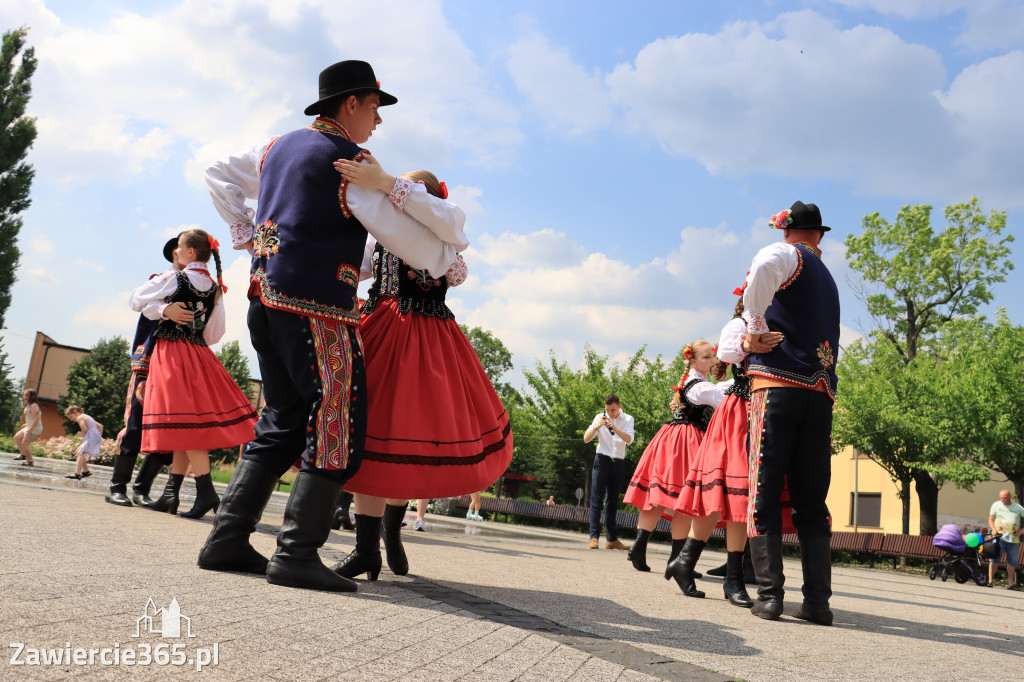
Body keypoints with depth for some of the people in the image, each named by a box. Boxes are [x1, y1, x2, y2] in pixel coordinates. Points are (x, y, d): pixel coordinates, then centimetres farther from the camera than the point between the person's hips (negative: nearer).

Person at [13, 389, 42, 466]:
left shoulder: (33, 406, -22)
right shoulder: (28, 405, 10)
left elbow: (37, 419, -26)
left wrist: (30, 430, -25)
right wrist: (27, 425, 17)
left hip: (35, 428, -10)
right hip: (29, 427, 10)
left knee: (25, 443, -4)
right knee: (17, 437, 18)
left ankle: (30, 461, 8)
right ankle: (23, 454, 27)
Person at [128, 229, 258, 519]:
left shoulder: (172, 279, -6)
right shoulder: (215, 288, 11)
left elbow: (135, 300, 0)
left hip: (171, 351, -7)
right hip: (199, 354, 7)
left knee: (184, 423, -10)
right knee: (186, 424, 7)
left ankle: (206, 492, -16)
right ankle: (170, 494, 11)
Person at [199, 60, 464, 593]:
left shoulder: (280, 146, 18)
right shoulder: (349, 162, -8)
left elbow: (219, 175, 31)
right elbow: (402, 234, -8)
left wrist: (246, 232, 25)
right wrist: (447, 257, 10)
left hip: (265, 299, 9)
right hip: (316, 309, -9)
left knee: (281, 424, 14)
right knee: (337, 428, -4)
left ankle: (227, 540, 12)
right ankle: (297, 554, -7)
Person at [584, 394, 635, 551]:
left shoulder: (628, 419, 6)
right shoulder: (600, 417, 6)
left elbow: (629, 439, -11)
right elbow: (586, 439, -1)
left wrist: (614, 428, -25)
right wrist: (596, 427, -19)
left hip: (618, 463, 2)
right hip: (602, 460, -1)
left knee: (613, 502, 7)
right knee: (597, 499, -8)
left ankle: (611, 539, 11)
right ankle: (594, 537, -12)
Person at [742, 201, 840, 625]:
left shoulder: (785, 254, 5)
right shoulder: (827, 278, 26)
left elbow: (764, 268, -21)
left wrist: (755, 323, -10)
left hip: (778, 384, -6)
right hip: (821, 393, 6)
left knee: (765, 494, -3)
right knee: (812, 499, 7)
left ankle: (769, 595, -8)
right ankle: (817, 601, 3)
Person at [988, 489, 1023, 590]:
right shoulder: (996, 505, 9)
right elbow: (991, 519, 9)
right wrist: (993, 529, -9)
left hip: (1014, 539, 2)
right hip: (999, 537, -2)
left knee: (1012, 562, 6)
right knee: (994, 559, -8)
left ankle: (1011, 583, 13)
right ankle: (990, 581, -7)